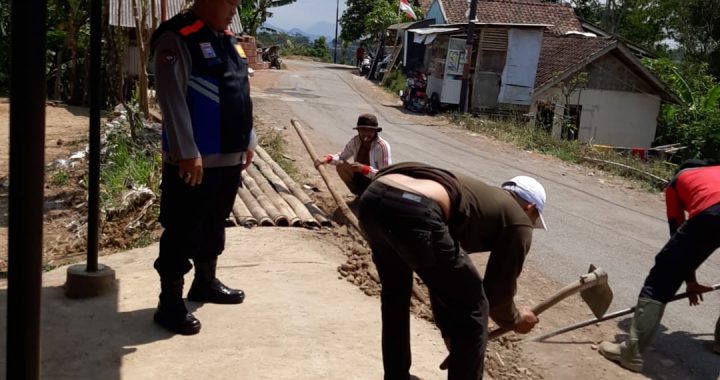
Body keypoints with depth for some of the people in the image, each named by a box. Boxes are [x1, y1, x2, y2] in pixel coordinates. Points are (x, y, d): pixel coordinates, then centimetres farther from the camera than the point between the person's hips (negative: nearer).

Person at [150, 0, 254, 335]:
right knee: (182, 233, -1)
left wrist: (248, 140, 18)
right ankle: (170, 304, 8)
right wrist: (187, 153, -22)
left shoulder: (226, 38, 15)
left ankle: (205, 282, 37)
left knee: (215, 226, 20)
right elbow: (172, 99, -19)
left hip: (229, 157, 9)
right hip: (194, 161, -9)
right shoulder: (177, 38, -12)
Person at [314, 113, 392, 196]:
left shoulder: (382, 146, -26)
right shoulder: (356, 140, -9)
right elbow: (342, 156, 1)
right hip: (362, 178, 6)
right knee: (340, 166, -12)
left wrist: (364, 168, -40)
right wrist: (327, 159, -19)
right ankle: (361, 194, 5)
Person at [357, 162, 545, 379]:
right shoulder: (518, 221, 20)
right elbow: (498, 291, 23)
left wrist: (448, 330, 53)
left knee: (395, 293, 34)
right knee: (472, 312, 14)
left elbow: (441, 279, 44)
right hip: (414, 213, -8)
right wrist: (515, 320, 45)